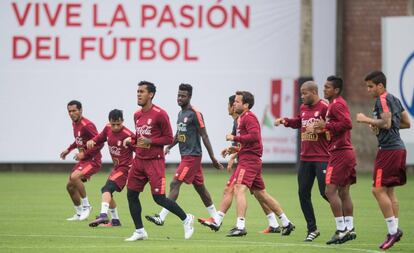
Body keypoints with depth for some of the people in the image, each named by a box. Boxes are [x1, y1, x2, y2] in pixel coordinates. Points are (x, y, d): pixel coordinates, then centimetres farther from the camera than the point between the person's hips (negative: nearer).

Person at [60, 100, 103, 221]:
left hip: (93, 160, -10)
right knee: (70, 186, 10)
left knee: (74, 177, -30)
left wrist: (84, 154, -23)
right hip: (83, 160, 10)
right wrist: (69, 149, 17)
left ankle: (86, 205, -14)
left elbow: (100, 143, -22)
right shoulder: (75, 123, 8)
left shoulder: (87, 125, -21)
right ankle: (79, 214, 26)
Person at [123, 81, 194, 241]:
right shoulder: (137, 115, 12)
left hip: (155, 161, -7)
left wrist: (150, 142, -19)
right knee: (131, 194, 2)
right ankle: (139, 231, 12)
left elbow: (169, 138, -9)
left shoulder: (159, 114, -11)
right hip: (139, 160, 7)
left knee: (159, 198, -10)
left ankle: (186, 219, 10)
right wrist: (131, 140, 3)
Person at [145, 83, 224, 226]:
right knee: (200, 187, 13)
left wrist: (213, 159, -13)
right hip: (185, 155, 9)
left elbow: (204, 136, -13)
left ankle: (161, 218, -15)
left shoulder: (195, 114, -12)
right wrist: (169, 147, 11)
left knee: (175, 184, -13)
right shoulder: (181, 114, 14)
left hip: (192, 156, -9)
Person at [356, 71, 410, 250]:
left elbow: (386, 123, -23)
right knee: (389, 190, 12)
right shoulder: (394, 100, 18)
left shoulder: (382, 100, -11)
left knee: (378, 189, -9)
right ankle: (394, 230, 10)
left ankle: (393, 230, -11)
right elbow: (406, 123, 22)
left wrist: (367, 120, -11)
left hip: (389, 149, -10)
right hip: (398, 148, 10)